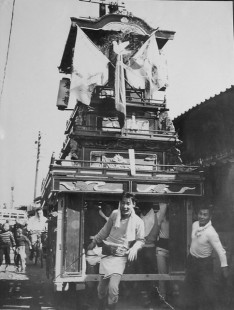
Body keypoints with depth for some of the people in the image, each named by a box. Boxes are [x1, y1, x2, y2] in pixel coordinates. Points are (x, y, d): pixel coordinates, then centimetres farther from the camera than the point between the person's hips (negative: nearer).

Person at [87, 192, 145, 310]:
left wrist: (134, 248, -15)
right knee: (102, 287, 6)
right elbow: (105, 230, 14)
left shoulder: (138, 222, -6)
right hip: (107, 254, 2)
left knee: (113, 287, -17)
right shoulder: (114, 214, 0)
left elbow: (140, 240, 4)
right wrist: (94, 241, 21)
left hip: (121, 257, -2)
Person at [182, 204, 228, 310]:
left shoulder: (211, 233, -30)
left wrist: (224, 267, -23)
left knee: (207, 289, 1)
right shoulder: (195, 224, -11)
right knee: (189, 286, 21)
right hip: (191, 259, 6)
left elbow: (220, 251, -26)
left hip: (204, 262, -6)